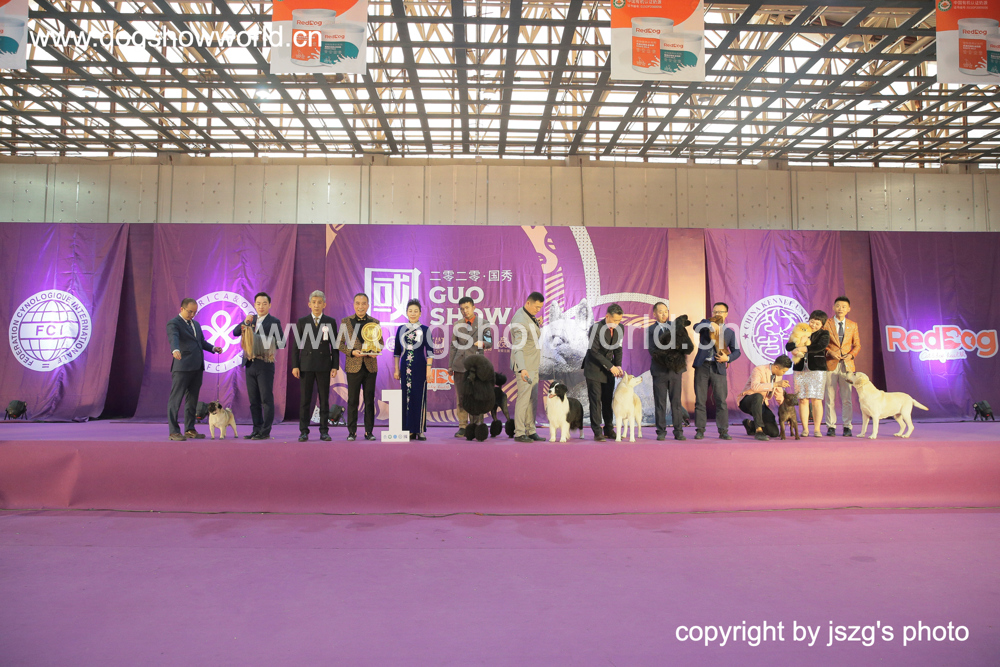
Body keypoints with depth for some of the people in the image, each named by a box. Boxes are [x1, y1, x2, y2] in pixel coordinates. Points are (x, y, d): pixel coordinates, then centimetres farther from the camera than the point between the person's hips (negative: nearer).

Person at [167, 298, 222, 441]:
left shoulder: (196, 324, 20)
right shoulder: (173, 324, -6)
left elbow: (202, 341, 27)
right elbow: (173, 338, -25)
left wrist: (213, 348, 9)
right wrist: (175, 350, -44)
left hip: (197, 367, 8)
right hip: (182, 367, -8)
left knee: (192, 399, 12)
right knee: (175, 399, -4)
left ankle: (189, 430, 19)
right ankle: (174, 431, -1)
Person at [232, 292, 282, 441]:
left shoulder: (274, 321, -1)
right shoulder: (250, 319, 14)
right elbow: (235, 333, 4)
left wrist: (267, 346, -18)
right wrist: (245, 322, -12)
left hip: (265, 364, -6)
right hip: (250, 365, 6)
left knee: (266, 399, -3)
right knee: (254, 400, 10)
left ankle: (265, 432, 1)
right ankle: (257, 430, 16)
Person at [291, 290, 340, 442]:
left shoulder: (331, 322, 6)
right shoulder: (301, 322, 7)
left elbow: (334, 346, 4)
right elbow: (296, 345, 6)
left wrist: (335, 366, -3)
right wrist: (295, 366, -3)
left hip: (324, 366, 0)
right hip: (306, 365, 0)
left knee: (324, 400, 3)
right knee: (304, 400, 1)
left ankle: (324, 431, 9)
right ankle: (304, 432, 7)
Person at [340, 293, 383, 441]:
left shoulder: (374, 322, 7)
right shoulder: (345, 322, 3)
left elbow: (380, 341, 12)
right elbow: (340, 343, 3)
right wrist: (352, 352, -13)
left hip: (370, 366, 1)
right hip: (353, 366, -1)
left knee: (369, 400, 6)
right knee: (352, 400, 2)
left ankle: (369, 431, 14)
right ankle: (352, 432, 11)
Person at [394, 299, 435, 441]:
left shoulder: (424, 329, 1)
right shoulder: (401, 329, 9)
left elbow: (429, 350, -2)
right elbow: (397, 351, 13)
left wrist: (428, 369, -9)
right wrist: (396, 369, 10)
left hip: (420, 367, -3)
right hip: (405, 367, 3)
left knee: (420, 397, -2)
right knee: (406, 397, 4)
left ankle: (420, 430, 4)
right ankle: (409, 430, 11)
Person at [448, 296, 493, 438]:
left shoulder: (482, 323, 5)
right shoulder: (458, 325, 13)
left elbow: (489, 342, 5)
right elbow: (454, 346, 16)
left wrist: (483, 343, -18)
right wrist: (450, 365, 12)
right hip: (460, 365, 3)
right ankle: (463, 427, 9)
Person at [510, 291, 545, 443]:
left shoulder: (530, 316, 10)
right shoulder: (520, 321, -22)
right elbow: (518, 348, -33)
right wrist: (522, 369, -42)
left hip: (533, 365, 10)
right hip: (524, 366, -10)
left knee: (533, 398, 12)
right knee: (524, 398, -7)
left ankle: (530, 431, 18)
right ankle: (519, 433, -2)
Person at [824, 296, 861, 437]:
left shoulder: (853, 325, 11)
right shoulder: (826, 323, 4)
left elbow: (857, 345, 13)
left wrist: (851, 355, -5)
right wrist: (829, 352, -12)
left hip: (847, 365, 2)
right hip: (831, 364, -2)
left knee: (847, 398, 1)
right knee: (830, 398, 0)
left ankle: (847, 427, 8)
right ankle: (831, 427, 7)